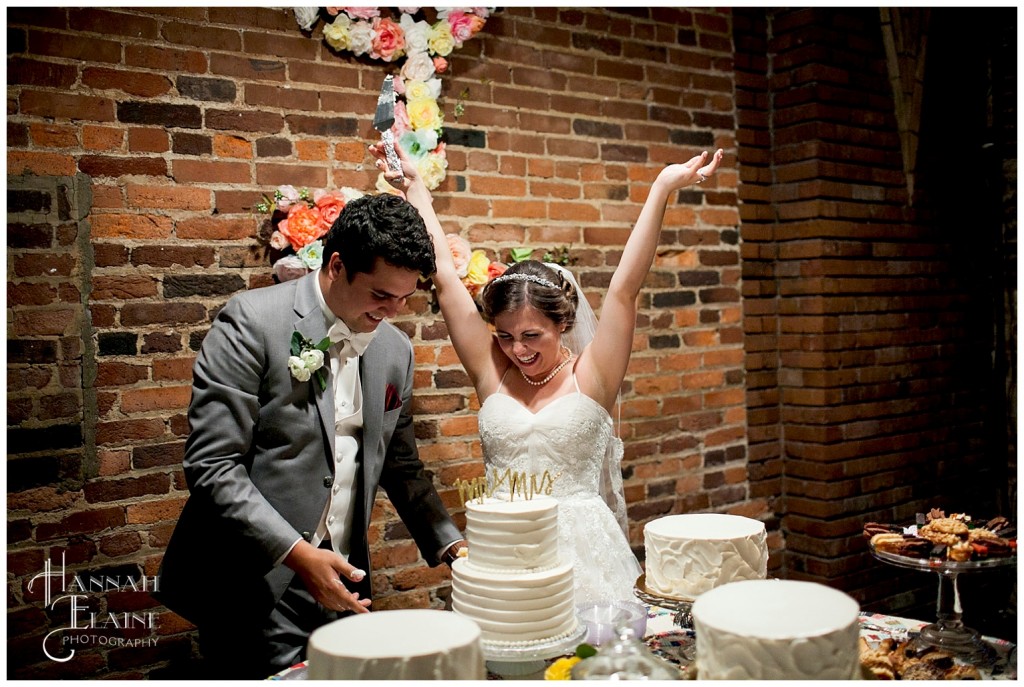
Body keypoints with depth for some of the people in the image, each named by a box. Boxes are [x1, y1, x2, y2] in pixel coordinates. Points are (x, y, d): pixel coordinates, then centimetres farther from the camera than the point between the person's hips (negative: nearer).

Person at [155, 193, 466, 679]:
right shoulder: (252, 323, -13)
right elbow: (211, 466, -16)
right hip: (257, 590, -5)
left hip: (342, 585, 5)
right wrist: (297, 553, -22)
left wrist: (449, 545, 3)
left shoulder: (396, 350, 6)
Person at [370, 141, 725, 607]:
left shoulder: (590, 378, -3)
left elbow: (624, 289, -11)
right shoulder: (492, 373, 3)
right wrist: (415, 189, 7)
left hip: (582, 551, -2)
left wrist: (663, 188, -16)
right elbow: (445, 280, 4)